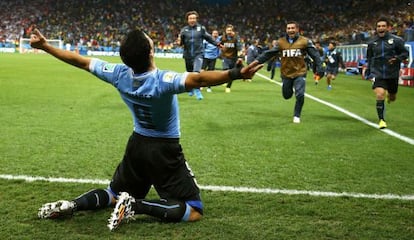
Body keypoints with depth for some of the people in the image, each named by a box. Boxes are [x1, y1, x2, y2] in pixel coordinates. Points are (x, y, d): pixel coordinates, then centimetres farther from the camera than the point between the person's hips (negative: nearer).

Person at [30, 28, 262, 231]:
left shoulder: (120, 74, -12)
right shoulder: (163, 80, -28)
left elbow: (80, 61, -3)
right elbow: (198, 79, -46)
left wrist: (45, 46, 9)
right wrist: (235, 73, -55)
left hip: (137, 144, 6)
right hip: (165, 150, -6)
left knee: (115, 194, 27)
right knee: (194, 211, -3)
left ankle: (73, 205, -1)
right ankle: (136, 206, -20)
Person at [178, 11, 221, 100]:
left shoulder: (201, 28, -1)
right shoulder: (184, 30, 0)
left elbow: (208, 37, 10)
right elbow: (181, 43, 1)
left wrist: (217, 44, 11)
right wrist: (179, 42, -22)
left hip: (198, 54, -2)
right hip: (188, 55, 2)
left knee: (196, 72, -20)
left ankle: (197, 91, -15)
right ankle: (191, 89, 38)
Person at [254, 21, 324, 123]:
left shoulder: (305, 41, -5)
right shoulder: (281, 42, -1)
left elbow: (315, 54, -4)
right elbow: (269, 53, -3)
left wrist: (319, 68, -11)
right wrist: (257, 61, -11)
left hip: (300, 73, -2)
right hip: (286, 74, 2)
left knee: (300, 95, -12)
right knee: (287, 96, 13)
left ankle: (297, 116, 11)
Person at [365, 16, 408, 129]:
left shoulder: (396, 40, -6)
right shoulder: (372, 42, 3)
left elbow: (405, 53, 1)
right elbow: (369, 59, 16)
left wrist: (397, 58, -18)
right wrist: (368, 72, 15)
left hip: (392, 74, 0)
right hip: (378, 74, 0)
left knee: (392, 98, 16)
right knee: (380, 95, -21)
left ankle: (390, 95, 57)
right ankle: (381, 120, -8)